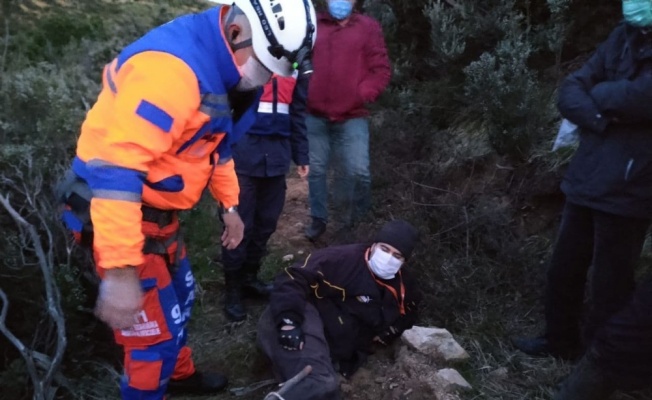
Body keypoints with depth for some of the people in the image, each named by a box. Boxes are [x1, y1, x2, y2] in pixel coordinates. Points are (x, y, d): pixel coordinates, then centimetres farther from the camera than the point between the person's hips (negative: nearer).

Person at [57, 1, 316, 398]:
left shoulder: (221, 65, 3)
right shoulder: (173, 67, -30)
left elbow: (216, 142, 18)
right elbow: (115, 169, -34)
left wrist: (229, 205, 21)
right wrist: (119, 271, -32)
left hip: (157, 209, 10)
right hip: (116, 208, -10)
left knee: (179, 296, 26)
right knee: (158, 329, 1)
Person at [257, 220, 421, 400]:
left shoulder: (402, 286, 13)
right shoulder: (346, 258, -8)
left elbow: (409, 310, 35)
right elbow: (294, 277, -13)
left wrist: (387, 332, 16)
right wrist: (288, 320, -27)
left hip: (333, 353, 6)